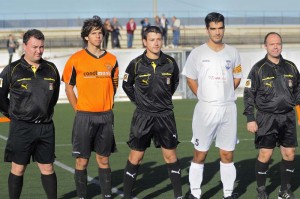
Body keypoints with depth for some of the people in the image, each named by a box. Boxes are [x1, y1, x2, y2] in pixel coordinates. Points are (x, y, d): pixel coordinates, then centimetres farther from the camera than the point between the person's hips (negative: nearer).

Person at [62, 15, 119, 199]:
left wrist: (107, 104, 9)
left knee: (104, 159, 8)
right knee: (82, 160, 1)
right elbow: (69, 87, 5)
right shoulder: (76, 59, -4)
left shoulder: (111, 59, 5)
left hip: (106, 116, 3)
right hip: (84, 116, -2)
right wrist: (78, 108, 0)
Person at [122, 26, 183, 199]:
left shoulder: (170, 63, -2)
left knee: (171, 156, 5)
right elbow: (127, 85, 10)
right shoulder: (136, 64, -7)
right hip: (143, 116, -1)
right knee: (135, 157, 1)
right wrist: (139, 101, 6)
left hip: (165, 115, 1)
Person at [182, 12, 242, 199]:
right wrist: (205, 98, 2)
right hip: (205, 109, -2)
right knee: (200, 154, 2)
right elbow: (191, 79, 6)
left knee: (227, 154, 6)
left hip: (228, 108, 2)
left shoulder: (233, 53, 6)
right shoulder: (197, 53, -1)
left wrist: (224, 95, 8)